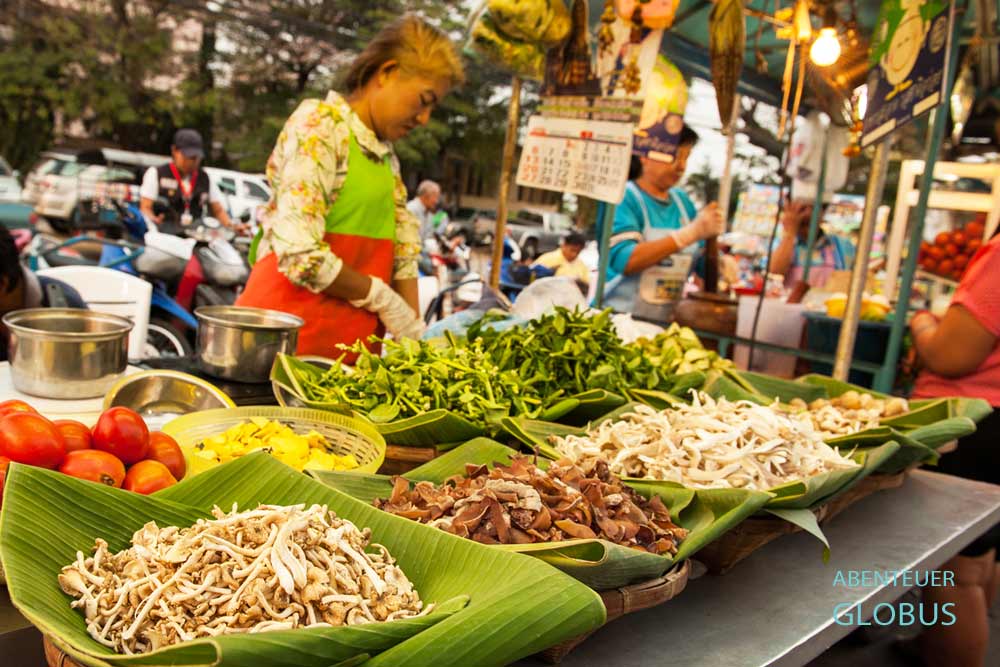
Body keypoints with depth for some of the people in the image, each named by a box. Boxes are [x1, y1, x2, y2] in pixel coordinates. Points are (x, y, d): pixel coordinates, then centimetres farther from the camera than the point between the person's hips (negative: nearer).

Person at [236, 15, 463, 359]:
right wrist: (381, 297, -10)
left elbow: (403, 252, 13)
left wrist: (414, 331, 3)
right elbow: (299, 251, -20)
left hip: (351, 342, 7)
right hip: (290, 326, -6)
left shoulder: (386, 154, 13)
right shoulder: (319, 124, -10)